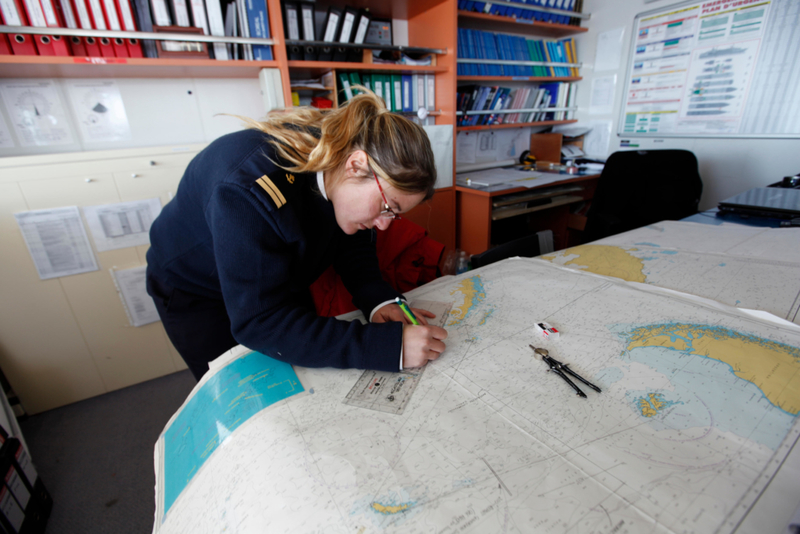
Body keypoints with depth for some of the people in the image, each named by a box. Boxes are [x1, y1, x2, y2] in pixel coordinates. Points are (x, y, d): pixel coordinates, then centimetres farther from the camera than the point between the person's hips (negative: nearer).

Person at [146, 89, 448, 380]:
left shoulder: (336, 170, -21)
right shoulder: (249, 191, -42)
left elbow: (354, 247, -9)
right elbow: (259, 323, -42)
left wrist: (378, 300, -29)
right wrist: (390, 345, -48)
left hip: (277, 281, 6)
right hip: (194, 296, -5)